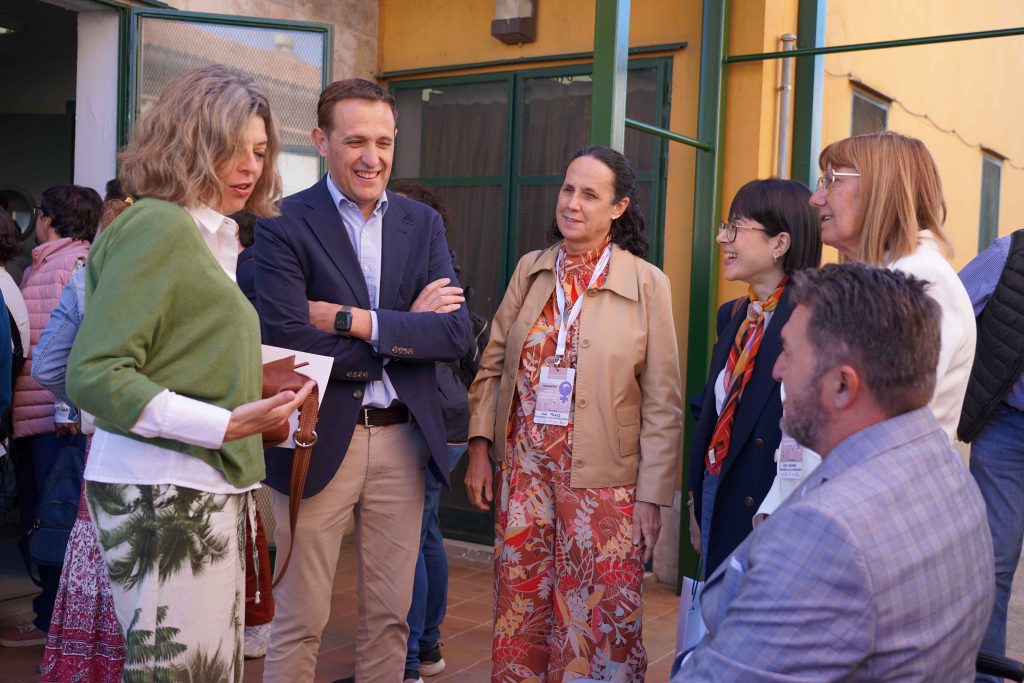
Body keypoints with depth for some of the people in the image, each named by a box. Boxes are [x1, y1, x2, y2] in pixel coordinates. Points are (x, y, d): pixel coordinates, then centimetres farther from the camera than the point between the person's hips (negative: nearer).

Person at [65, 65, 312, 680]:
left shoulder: (214, 237, 17)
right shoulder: (158, 225, -8)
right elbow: (94, 375, -15)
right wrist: (224, 426, -21)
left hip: (208, 489, 8)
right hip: (163, 491, -8)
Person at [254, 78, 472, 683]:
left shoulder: (423, 223, 7)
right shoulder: (284, 224, -7)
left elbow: (457, 333, -4)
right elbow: (289, 342, -18)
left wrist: (354, 320, -15)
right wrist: (406, 328, -12)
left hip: (403, 440, 4)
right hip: (320, 442, -4)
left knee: (390, 615, 15)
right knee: (300, 622, 6)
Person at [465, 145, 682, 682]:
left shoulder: (647, 284, -5)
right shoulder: (530, 270, 6)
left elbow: (662, 404, -4)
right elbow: (492, 365, 10)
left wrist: (652, 496, -6)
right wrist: (479, 448, 3)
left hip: (604, 483, -3)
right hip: (525, 471, 3)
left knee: (599, 628, 4)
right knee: (519, 620, 12)